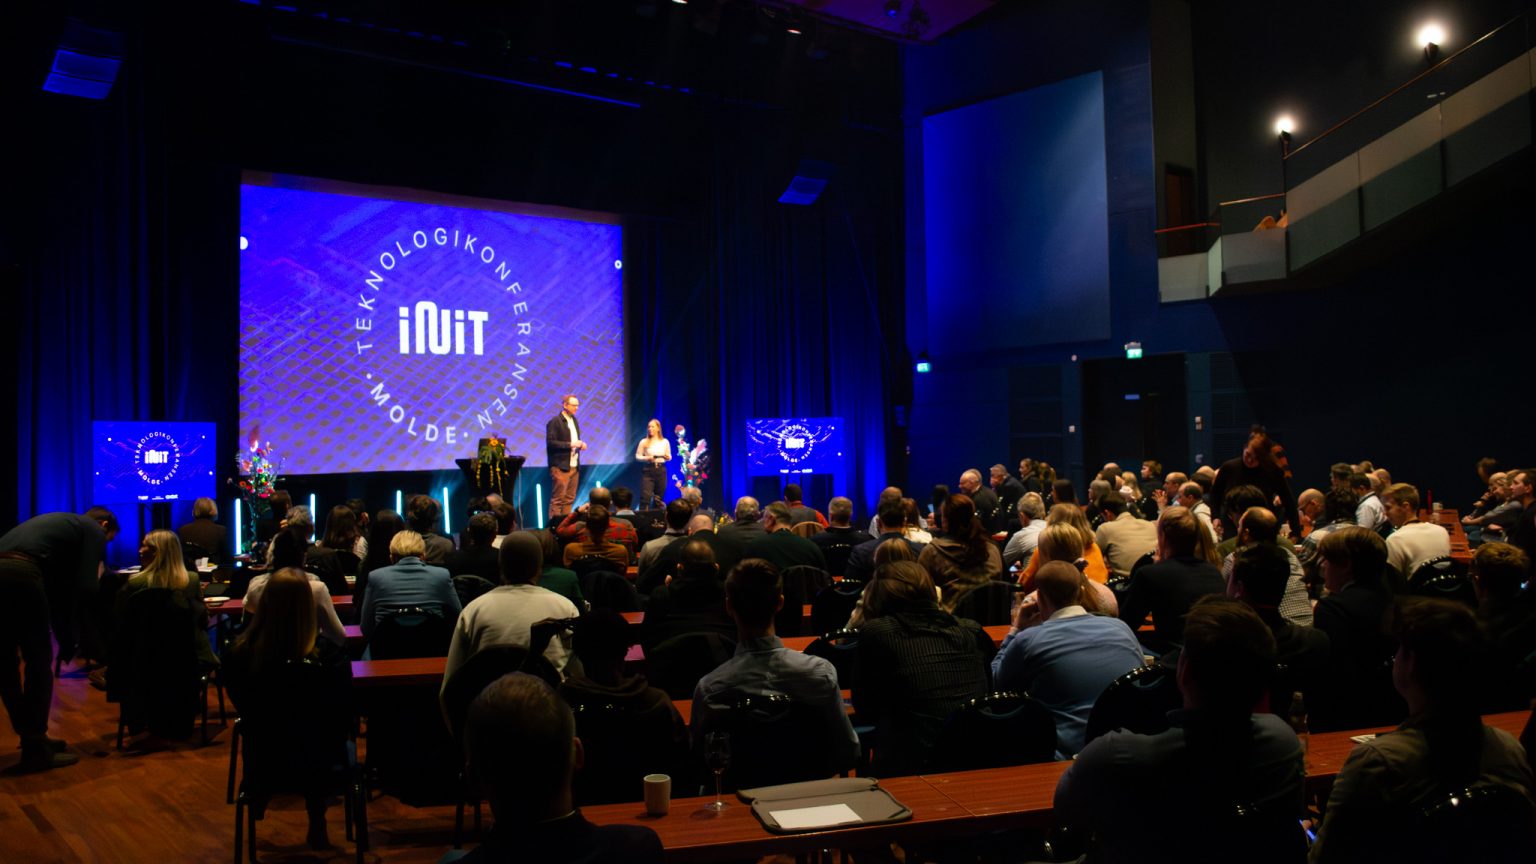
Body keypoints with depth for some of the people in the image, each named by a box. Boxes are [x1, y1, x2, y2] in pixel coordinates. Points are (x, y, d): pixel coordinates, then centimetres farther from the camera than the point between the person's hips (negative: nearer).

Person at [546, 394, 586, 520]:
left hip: (574, 466, 7)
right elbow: (550, 443, -14)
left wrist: (580, 444, 4)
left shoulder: (574, 420, 16)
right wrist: (570, 444, -19)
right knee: (558, 499, -6)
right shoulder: (555, 422, -8)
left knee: (569, 498, 7)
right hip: (561, 466, -7)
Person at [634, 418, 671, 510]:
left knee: (658, 498, 7)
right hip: (648, 470, -2)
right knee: (645, 496, -12)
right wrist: (647, 458, -15)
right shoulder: (644, 442, 1)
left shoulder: (665, 442, 7)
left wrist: (667, 457, -8)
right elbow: (637, 456, 3)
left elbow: (669, 457, 15)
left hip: (661, 470, 2)